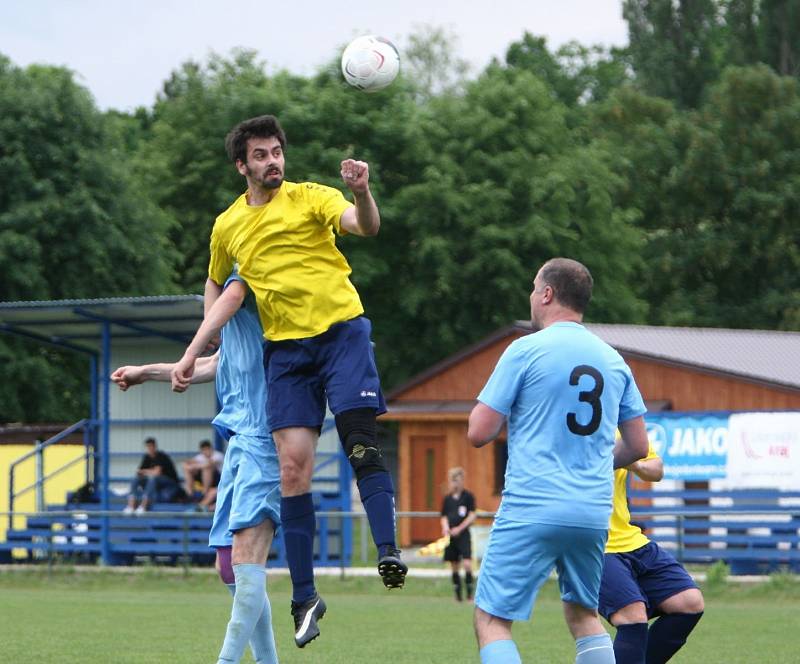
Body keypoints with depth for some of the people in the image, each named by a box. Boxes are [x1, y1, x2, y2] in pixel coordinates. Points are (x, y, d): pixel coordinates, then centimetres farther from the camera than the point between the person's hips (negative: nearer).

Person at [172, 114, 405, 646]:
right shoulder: (227, 227, 13)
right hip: (286, 347, 3)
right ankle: (304, 597, -4)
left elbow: (366, 226, -16)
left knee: (362, 444, -19)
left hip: (341, 329, -3)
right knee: (293, 465, -6)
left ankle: (389, 552, -22)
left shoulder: (311, 198, 1)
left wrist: (362, 192, -37)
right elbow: (217, 283, 31)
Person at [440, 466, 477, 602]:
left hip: (463, 534, -4)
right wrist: (445, 528, -8)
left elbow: (472, 516, -6)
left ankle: (469, 590, -9)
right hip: (450, 535, 5)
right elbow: (444, 517, 13)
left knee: (467, 563, -17)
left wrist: (459, 528, -14)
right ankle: (458, 593, 13)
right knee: (454, 565, 7)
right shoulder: (447, 499, 10)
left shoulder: (468, 496, -2)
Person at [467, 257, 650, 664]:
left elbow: (479, 433, -6)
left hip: (532, 510, -6)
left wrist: (488, 408, 15)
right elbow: (637, 446, 15)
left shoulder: (526, 351, -5)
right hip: (594, 515, 6)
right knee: (583, 614, 21)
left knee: (492, 620, -3)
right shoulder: (613, 360, 12)